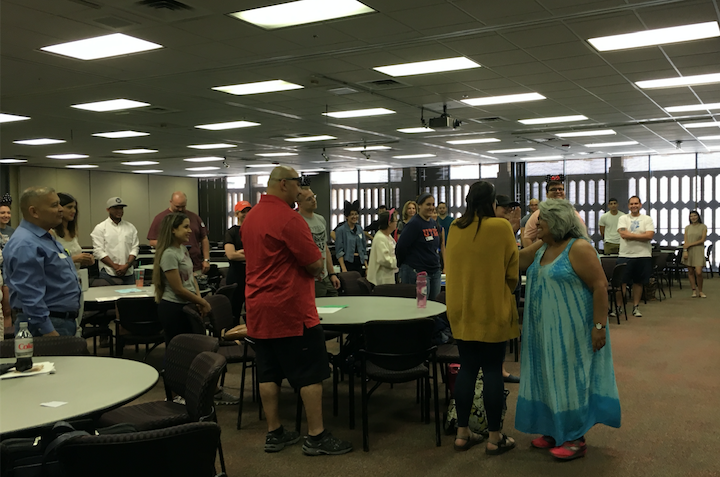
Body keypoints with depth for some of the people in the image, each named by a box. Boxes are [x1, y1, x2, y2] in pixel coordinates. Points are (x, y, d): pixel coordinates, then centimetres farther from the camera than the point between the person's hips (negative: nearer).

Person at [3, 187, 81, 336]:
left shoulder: (45, 237, 13)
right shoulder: (25, 245, -20)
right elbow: (30, 296, -25)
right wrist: (48, 332, -25)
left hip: (64, 322, 10)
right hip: (46, 324, -10)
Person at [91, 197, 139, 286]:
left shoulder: (130, 227, 12)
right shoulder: (100, 228, 2)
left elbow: (135, 248, 7)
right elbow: (98, 251, -5)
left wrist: (127, 265, -9)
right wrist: (115, 266, -12)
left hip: (128, 273, 3)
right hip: (108, 274, -3)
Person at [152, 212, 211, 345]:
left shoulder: (183, 248, 8)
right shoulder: (169, 255, -19)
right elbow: (179, 290, -17)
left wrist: (199, 299, -1)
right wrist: (203, 302, -8)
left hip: (187, 305, 9)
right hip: (173, 308, -9)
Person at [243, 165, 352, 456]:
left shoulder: (251, 216, 11)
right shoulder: (288, 218, -18)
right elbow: (316, 264, -18)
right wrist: (316, 268, 5)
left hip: (258, 309, 9)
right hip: (290, 309, -9)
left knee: (268, 374, 12)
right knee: (310, 374, 1)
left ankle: (274, 434, 20)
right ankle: (316, 437, 6)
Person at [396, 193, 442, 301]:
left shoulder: (434, 223, 13)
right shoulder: (414, 224, -12)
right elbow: (401, 246, -13)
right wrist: (401, 265, -2)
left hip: (435, 271, 8)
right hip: (417, 272, -8)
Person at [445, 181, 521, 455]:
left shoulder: (455, 229, 1)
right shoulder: (501, 227, -11)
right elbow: (512, 271, -3)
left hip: (461, 309, 4)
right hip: (492, 309, -4)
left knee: (467, 368, 12)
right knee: (493, 370, 3)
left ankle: (462, 433, 17)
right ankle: (495, 438, 11)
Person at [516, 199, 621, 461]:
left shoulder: (579, 248, -15)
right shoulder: (541, 248, 10)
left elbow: (601, 286, -18)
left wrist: (599, 326, -22)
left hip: (571, 330, -8)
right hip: (546, 330, 8)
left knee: (570, 378, 0)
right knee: (550, 378, 14)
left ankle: (576, 438, 12)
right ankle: (555, 431, 27)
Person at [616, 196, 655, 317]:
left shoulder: (647, 220, 4)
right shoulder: (623, 219, 5)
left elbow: (649, 235, -10)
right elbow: (623, 234, -10)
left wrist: (631, 235, -13)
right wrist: (640, 235, -11)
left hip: (643, 255, 1)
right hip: (625, 255, 0)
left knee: (638, 282, 8)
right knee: (621, 281, -1)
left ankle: (636, 307, 18)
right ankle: (617, 307, 7)